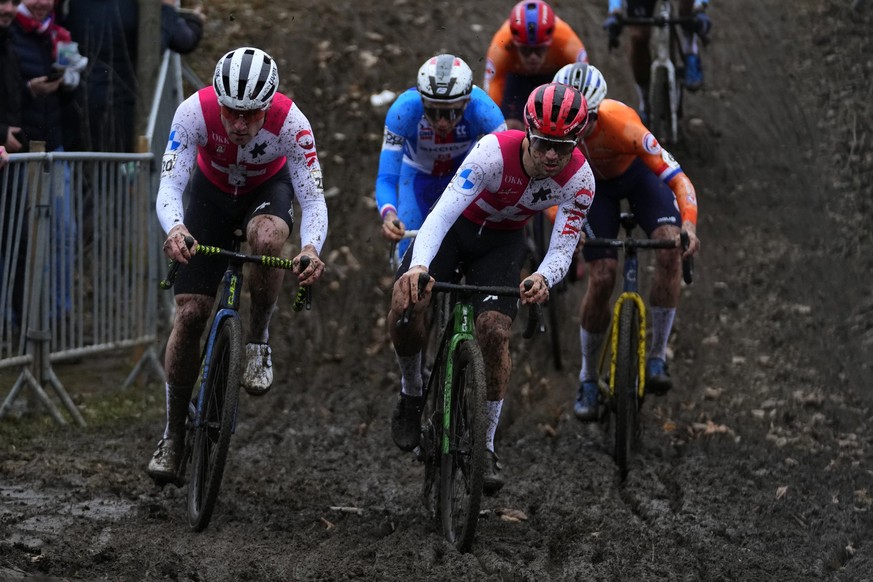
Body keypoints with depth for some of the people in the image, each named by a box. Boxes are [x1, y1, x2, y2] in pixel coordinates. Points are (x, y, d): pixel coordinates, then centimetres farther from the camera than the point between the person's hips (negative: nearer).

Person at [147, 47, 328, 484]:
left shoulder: (291, 123, -34)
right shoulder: (195, 111, -34)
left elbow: (313, 198, -32)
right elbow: (169, 186, -35)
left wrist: (311, 247, -53)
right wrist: (175, 229, -57)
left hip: (268, 189, -1)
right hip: (212, 190, 1)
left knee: (267, 238, -38)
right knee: (190, 312, -8)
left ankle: (259, 343, -12)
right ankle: (173, 436, 5)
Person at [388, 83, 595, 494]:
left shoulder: (579, 180, -26)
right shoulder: (494, 152, -36)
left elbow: (563, 249, -27)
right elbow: (443, 213, -43)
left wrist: (543, 278, -52)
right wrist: (419, 266, -61)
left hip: (503, 241, 2)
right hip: (456, 226, -2)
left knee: (494, 331, -19)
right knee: (406, 301, -26)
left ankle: (486, 446, -3)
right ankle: (411, 394, 3)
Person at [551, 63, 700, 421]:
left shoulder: (621, 125, -40)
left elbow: (678, 179, -39)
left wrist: (688, 226, -54)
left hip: (637, 172, -1)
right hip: (591, 183, 1)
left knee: (670, 249, -26)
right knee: (601, 279, -11)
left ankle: (657, 358, -14)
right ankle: (588, 380, 8)